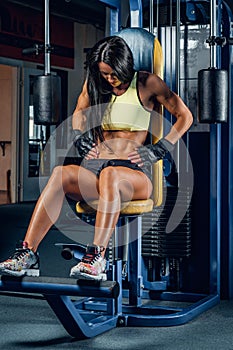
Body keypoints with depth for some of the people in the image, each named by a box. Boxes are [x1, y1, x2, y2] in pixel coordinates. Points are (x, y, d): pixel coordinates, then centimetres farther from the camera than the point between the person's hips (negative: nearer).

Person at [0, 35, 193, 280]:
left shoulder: (146, 83, 5)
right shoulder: (93, 83, 17)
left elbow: (185, 117, 9)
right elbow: (79, 114, 35)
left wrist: (155, 152, 2)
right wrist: (82, 145, 16)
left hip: (133, 172, -3)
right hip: (95, 166, 4)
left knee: (109, 175, -41)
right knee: (61, 173, -32)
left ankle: (97, 256, -48)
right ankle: (28, 252, -39)